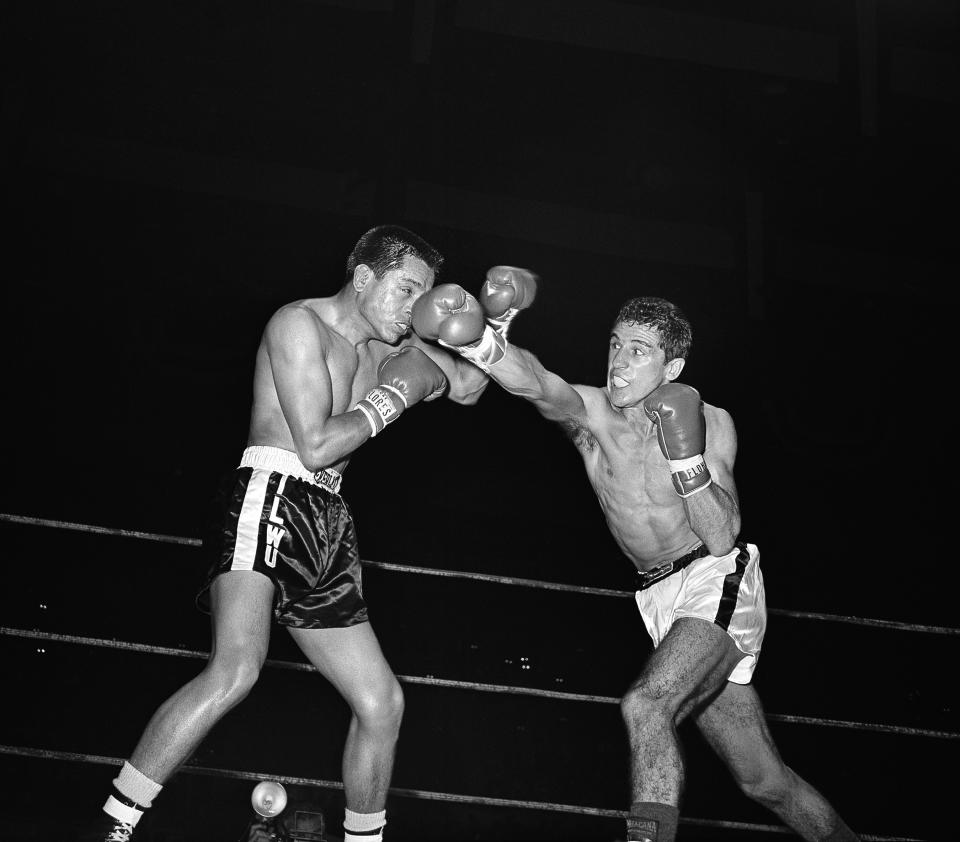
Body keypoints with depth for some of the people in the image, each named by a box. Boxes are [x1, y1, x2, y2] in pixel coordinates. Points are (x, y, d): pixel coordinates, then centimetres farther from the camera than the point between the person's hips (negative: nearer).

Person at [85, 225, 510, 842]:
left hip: (328, 525, 8)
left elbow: (470, 387, 29)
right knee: (237, 668, -31)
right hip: (273, 497, -8)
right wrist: (395, 396, -4)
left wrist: (476, 330, 11)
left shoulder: (389, 347, 20)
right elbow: (316, 446, -13)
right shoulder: (300, 324, -4)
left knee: (383, 702, 7)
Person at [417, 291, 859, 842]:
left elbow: (721, 537, -15)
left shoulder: (711, 423, -9)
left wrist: (685, 454, -26)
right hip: (662, 599, 4)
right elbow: (538, 385, -28)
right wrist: (480, 343, -48)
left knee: (645, 705, -30)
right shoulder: (590, 414, -4)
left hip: (718, 584, -4)